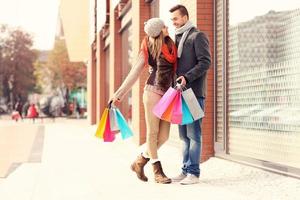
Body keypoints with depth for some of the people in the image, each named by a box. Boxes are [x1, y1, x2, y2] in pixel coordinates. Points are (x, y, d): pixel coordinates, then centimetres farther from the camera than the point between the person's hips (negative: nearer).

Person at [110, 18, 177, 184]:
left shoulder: (171, 45, 11)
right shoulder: (148, 48, 1)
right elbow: (135, 72, 4)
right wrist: (119, 94, 3)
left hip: (168, 94, 5)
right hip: (153, 91, -5)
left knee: (164, 135, 2)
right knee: (153, 133, -1)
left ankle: (139, 162, 20)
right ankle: (157, 171, 7)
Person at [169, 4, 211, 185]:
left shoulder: (198, 36, -3)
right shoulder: (178, 39, 20)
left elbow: (205, 62, -13)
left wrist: (187, 77, -23)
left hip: (194, 92, -8)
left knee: (193, 133, -7)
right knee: (184, 134, 9)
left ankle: (193, 173, -5)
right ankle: (186, 170, 14)